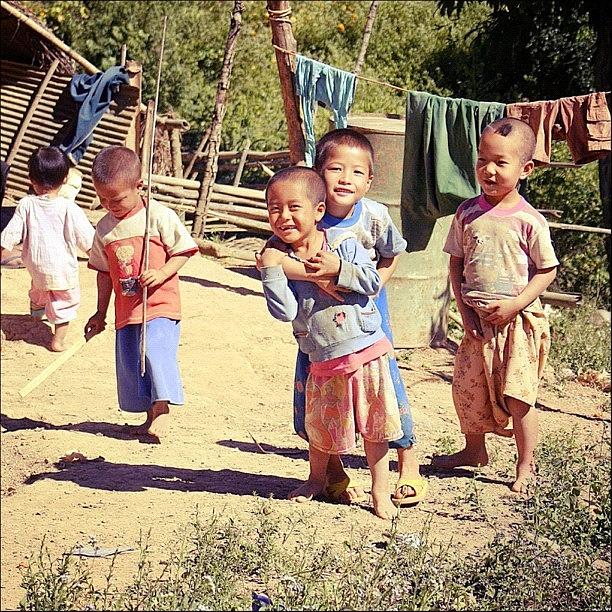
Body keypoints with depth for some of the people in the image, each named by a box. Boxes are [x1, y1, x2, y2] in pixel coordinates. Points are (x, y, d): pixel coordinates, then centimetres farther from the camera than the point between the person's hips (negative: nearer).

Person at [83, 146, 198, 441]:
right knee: (129, 363, 7)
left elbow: (183, 251, -4)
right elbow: (104, 272, 15)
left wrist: (161, 273, -21)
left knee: (156, 349, -23)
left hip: (160, 304, -5)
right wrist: (100, 313, 18)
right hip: (126, 309, 6)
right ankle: (150, 417, 20)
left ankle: (162, 409, -13)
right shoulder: (105, 228, 6)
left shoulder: (160, 216, -8)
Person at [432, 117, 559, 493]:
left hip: (518, 320, -5)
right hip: (478, 320, 5)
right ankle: (474, 450, 35)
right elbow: (456, 264, 7)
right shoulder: (467, 213, 1)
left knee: (517, 396, -3)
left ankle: (526, 466, 12)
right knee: (467, 388, 13)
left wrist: (515, 305, -16)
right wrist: (465, 311, -3)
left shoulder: (529, 220, -10)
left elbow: (547, 270, -6)